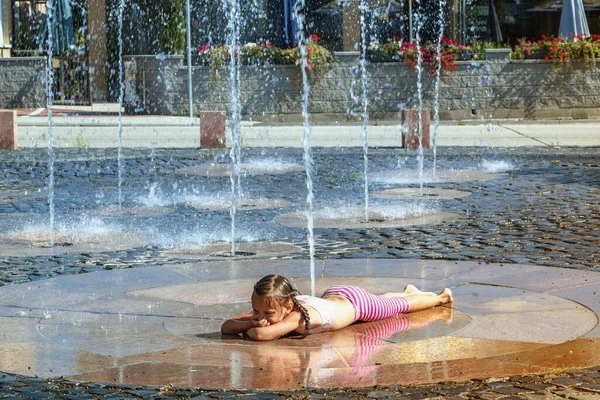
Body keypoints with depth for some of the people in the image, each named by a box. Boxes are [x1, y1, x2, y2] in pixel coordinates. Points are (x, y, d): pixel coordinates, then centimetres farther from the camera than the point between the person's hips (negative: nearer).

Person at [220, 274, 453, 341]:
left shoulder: (298, 316, -49)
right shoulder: (269, 307, -30)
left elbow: (263, 334, -64)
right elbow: (226, 327, -31)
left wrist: (251, 331, -42)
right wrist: (251, 323, -48)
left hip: (355, 302, -6)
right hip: (334, 295, 6)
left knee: (400, 306, 25)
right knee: (382, 300, 37)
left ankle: (440, 297, 53)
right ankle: (409, 291, 67)